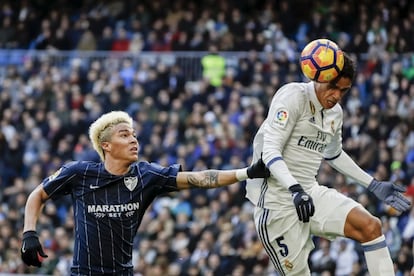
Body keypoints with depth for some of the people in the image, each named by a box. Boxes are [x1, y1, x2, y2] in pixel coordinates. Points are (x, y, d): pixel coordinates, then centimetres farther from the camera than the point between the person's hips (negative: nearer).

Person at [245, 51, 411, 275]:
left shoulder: (335, 112, 10)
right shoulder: (293, 96, -14)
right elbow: (270, 151, -22)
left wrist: (374, 185, 26)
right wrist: (295, 189, -36)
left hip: (310, 194, 7)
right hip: (276, 200, -7)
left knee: (370, 226, -11)